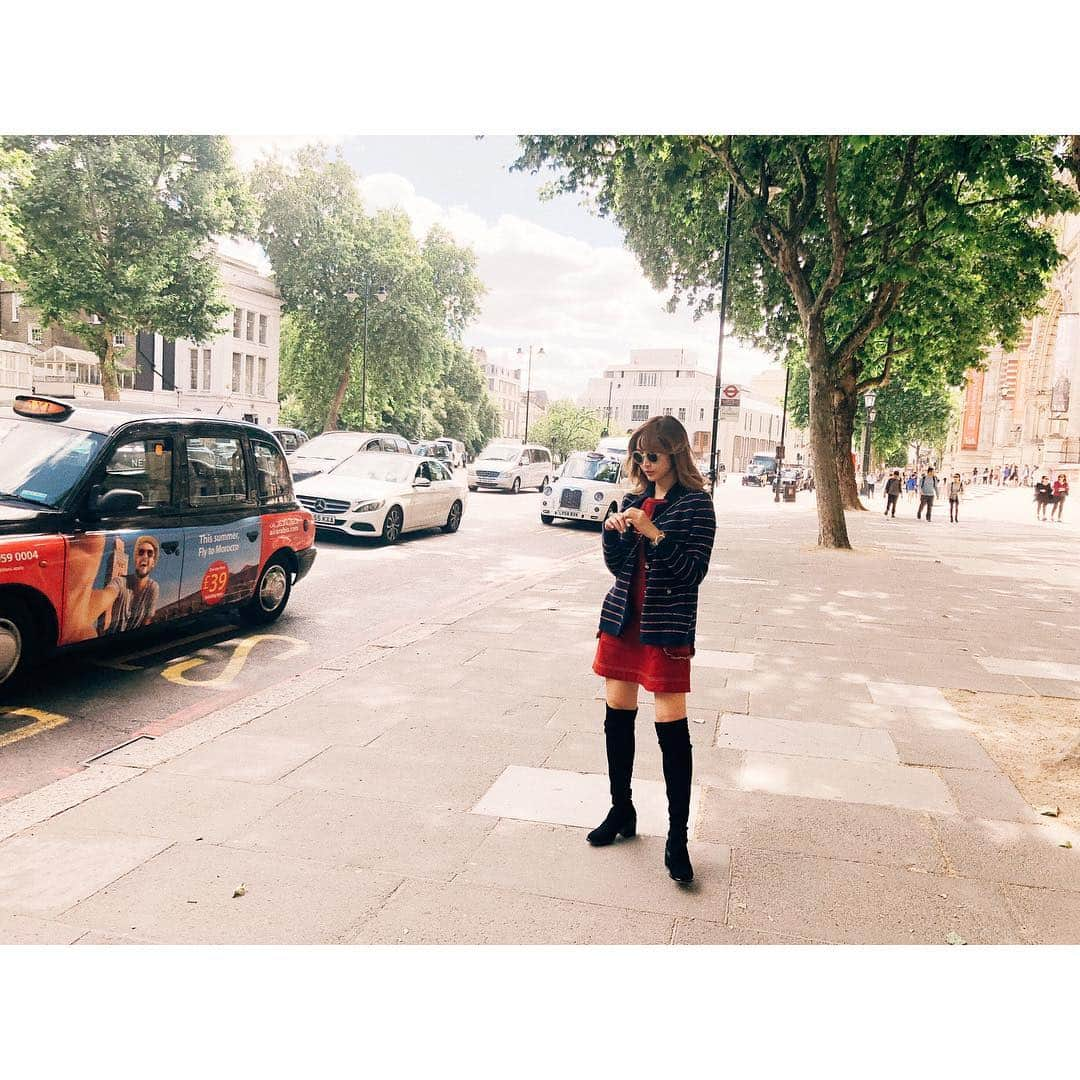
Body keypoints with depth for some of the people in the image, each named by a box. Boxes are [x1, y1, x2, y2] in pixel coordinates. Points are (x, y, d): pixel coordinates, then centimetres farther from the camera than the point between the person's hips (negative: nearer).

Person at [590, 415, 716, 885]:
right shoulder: (634, 499, 10)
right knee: (617, 717, 11)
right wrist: (613, 532, -7)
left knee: (672, 727, -5)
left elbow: (695, 568, -13)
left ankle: (677, 836, 6)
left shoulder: (695, 503, -7)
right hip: (623, 617, 6)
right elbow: (617, 566, 12)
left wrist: (655, 533, -23)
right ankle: (621, 812, 28)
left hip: (666, 626, -6)